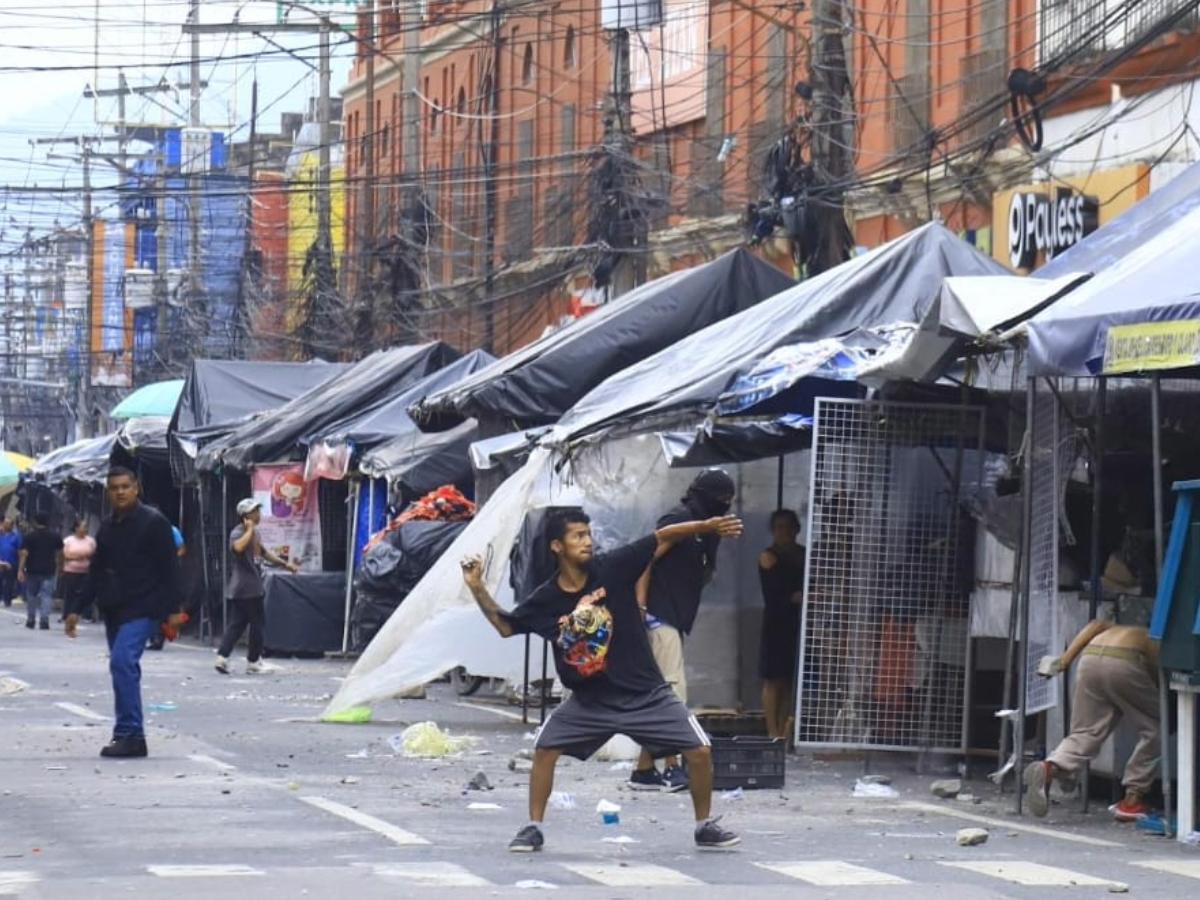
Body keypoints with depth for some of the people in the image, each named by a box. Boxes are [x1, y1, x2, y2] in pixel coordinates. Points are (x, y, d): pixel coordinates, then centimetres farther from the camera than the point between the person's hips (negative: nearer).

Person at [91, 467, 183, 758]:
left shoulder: (153, 522, -6)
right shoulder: (107, 527, 16)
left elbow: (168, 568, -9)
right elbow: (96, 570, 22)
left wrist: (170, 609, -13)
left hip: (142, 608, -8)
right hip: (113, 610, 8)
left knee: (122, 661, -21)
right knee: (123, 667, 9)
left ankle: (129, 734, -22)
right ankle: (130, 737, 15)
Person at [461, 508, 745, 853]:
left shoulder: (612, 568, -12)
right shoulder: (546, 600, -7)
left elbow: (663, 537, -11)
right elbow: (506, 626, 9)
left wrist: (707, 526, -24)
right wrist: (477, 588, -3)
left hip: (646, 694, -1)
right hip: (589, 701, 1)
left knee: (700, 751, -6)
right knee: (544, 749, -9)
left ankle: (705, 826, 14)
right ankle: (533, 829, 7)